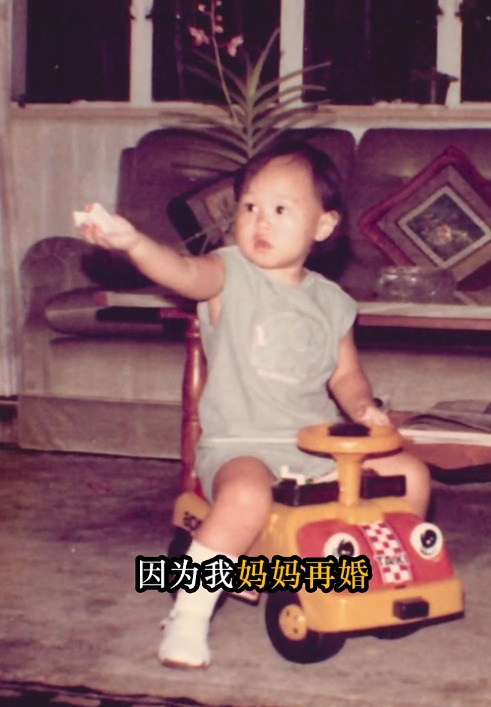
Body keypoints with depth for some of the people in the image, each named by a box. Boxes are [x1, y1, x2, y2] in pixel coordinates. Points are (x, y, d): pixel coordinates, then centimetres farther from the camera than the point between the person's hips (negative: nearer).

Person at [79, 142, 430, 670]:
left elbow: (345, 374, 20)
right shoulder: (230, 275, -5)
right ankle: (188, 617, -22)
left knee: (411, 474, 0)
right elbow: (184, 272, -28)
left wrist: (363, 407, -2)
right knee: (247, 495, -36)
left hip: (318, 446, 5)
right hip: (239, 446, -5)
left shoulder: (331, 302, 9)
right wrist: (133, 243, -48)